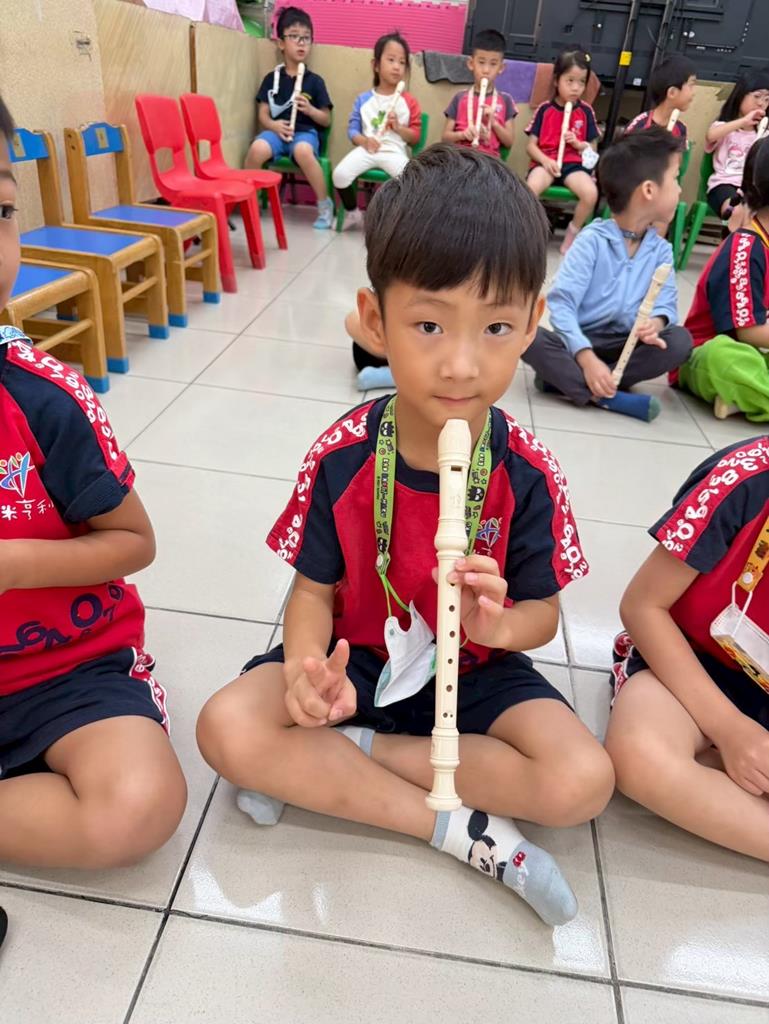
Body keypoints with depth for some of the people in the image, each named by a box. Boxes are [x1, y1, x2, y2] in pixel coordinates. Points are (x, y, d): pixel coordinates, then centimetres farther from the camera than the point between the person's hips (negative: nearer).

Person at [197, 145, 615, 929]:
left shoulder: (526, 473, -16)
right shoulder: (342, 457, -16)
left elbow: (542, 613, -7)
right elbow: (315, 586, -8)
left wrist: (499, 624, -31)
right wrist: (307, 668, -29)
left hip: (475, 671, 1)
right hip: (356, 658, 1)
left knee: (582, 781, -23)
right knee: (228, 728, -23)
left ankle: (334, 760, -12)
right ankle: (464, 831, -15)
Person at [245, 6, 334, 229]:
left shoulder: (315, 81, 8)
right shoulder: (271, 78, 11)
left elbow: (326, 120, 8)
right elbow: (263, 114, 8)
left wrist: (310, 109, -11)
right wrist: (273, 125, -14)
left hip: (306, 131, -1)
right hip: (277, 131, 1)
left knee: (303, 151, -39)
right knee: (257, 149, -33)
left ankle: (325, 204, -21)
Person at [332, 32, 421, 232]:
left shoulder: (409, 102, 9)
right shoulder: (363, 99, 10)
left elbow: (415, 137, 8)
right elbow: (352, 129, 8)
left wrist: (398, 127, -9)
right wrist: (364, 140, -13)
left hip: (395, 152, 0)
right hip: (367, 149, 1)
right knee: (340, 174, -25)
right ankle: (352, 213, 4)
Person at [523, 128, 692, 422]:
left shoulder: (661, 249, 4)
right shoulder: (592, 241, -12)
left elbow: (667, 304, -3)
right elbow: (561, 304, -20)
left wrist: (656, 323, -30)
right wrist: (587, 358, -33)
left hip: (627, 345, 4)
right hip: (579, 341, -4)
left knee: (680, 340, -23)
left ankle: (566, 379, -27)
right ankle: (608, 397, -36)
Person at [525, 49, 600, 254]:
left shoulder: (586, 111, 10)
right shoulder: (544, 109, 5)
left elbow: (592, 147, 12)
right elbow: (531, 145, 3)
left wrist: (578, 143, -9)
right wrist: (545, 160, -15)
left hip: (574, 163, 2)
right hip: (545, 161, -2)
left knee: (591, 193, -28)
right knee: (532, 188, -37)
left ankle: (572, 233, -3)